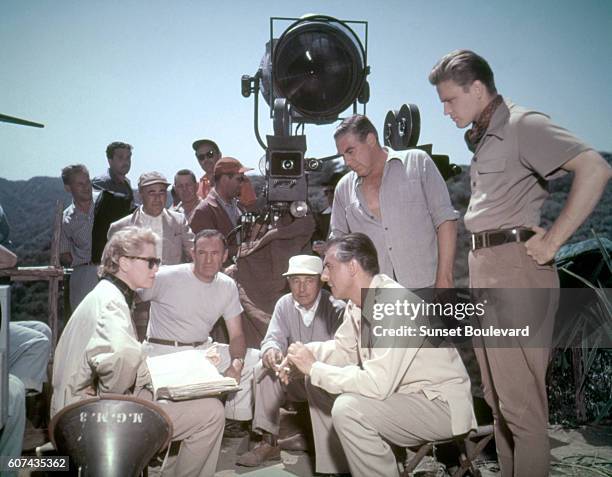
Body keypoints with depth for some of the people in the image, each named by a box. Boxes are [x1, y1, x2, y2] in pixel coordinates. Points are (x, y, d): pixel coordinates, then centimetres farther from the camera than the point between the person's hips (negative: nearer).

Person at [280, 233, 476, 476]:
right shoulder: (358, 303, 1)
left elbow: (377, 384, -33)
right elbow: (342, 349, 13)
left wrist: (314, 368, -22)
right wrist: (303, 353, -7)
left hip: (441, 403, -9)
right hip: (402, 392, 10)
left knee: (348, 409, -30)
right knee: (317, 385, 9)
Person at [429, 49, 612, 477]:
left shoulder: (522, 125, -9)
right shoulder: (482, 137, 18)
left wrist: (552, 242, -18)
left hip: (515, 267, -9)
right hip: (485, 266, 10)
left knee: (521, 402, -5)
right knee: (497, 396, 16)